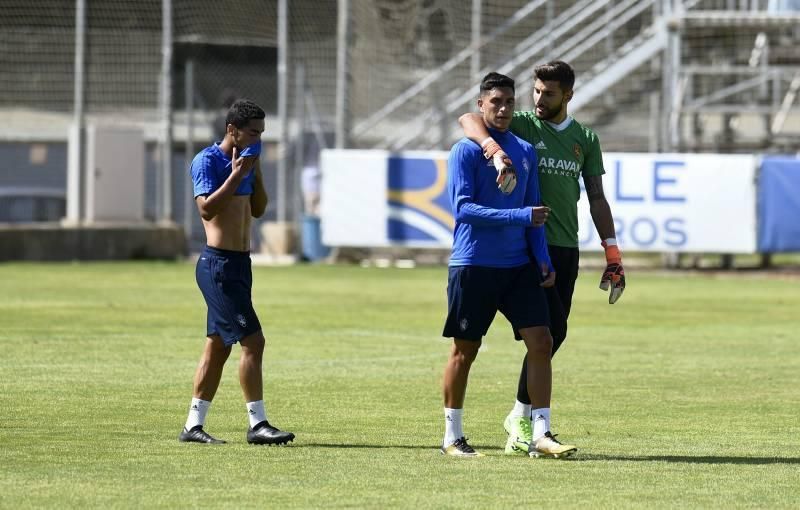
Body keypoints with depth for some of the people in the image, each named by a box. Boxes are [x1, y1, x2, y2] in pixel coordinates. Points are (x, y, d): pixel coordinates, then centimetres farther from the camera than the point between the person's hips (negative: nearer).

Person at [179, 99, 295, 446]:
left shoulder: (244, 161, 14)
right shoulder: (207, 161, -11)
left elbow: (258, 209, 17)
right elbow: (207, 209, -22)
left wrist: (256, 172, 5)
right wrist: (236, 175, -21)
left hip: (239, 263, 10)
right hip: (218, 264, -10)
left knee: (218, 346, 11)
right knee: (252, 340, -14)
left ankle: (193, 425, 16)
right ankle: (257, 424, -12)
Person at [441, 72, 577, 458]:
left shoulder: (526, 152, 13)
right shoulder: (465, 152, -5)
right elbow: (463, 208, -15)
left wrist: (543, 258, 6)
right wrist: (521, 217, -20)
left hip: (518, 266, 5)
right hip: (473, 266, -5)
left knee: (541, 343, -5)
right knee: (464, 350, 2)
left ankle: (540, 435, -3)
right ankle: (452, 436, 13)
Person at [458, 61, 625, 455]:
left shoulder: (585, 139, 13)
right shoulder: (522, 125, -1)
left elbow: (596, 198, 14)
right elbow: (468, 120, -17)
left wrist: (612, 254, 8)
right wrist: (496, 150, -36)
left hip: (566, 248, 5)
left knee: (552, 333, 3)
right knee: (552, 330, -15)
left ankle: (521, 418, 13)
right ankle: (523, 415, -6)